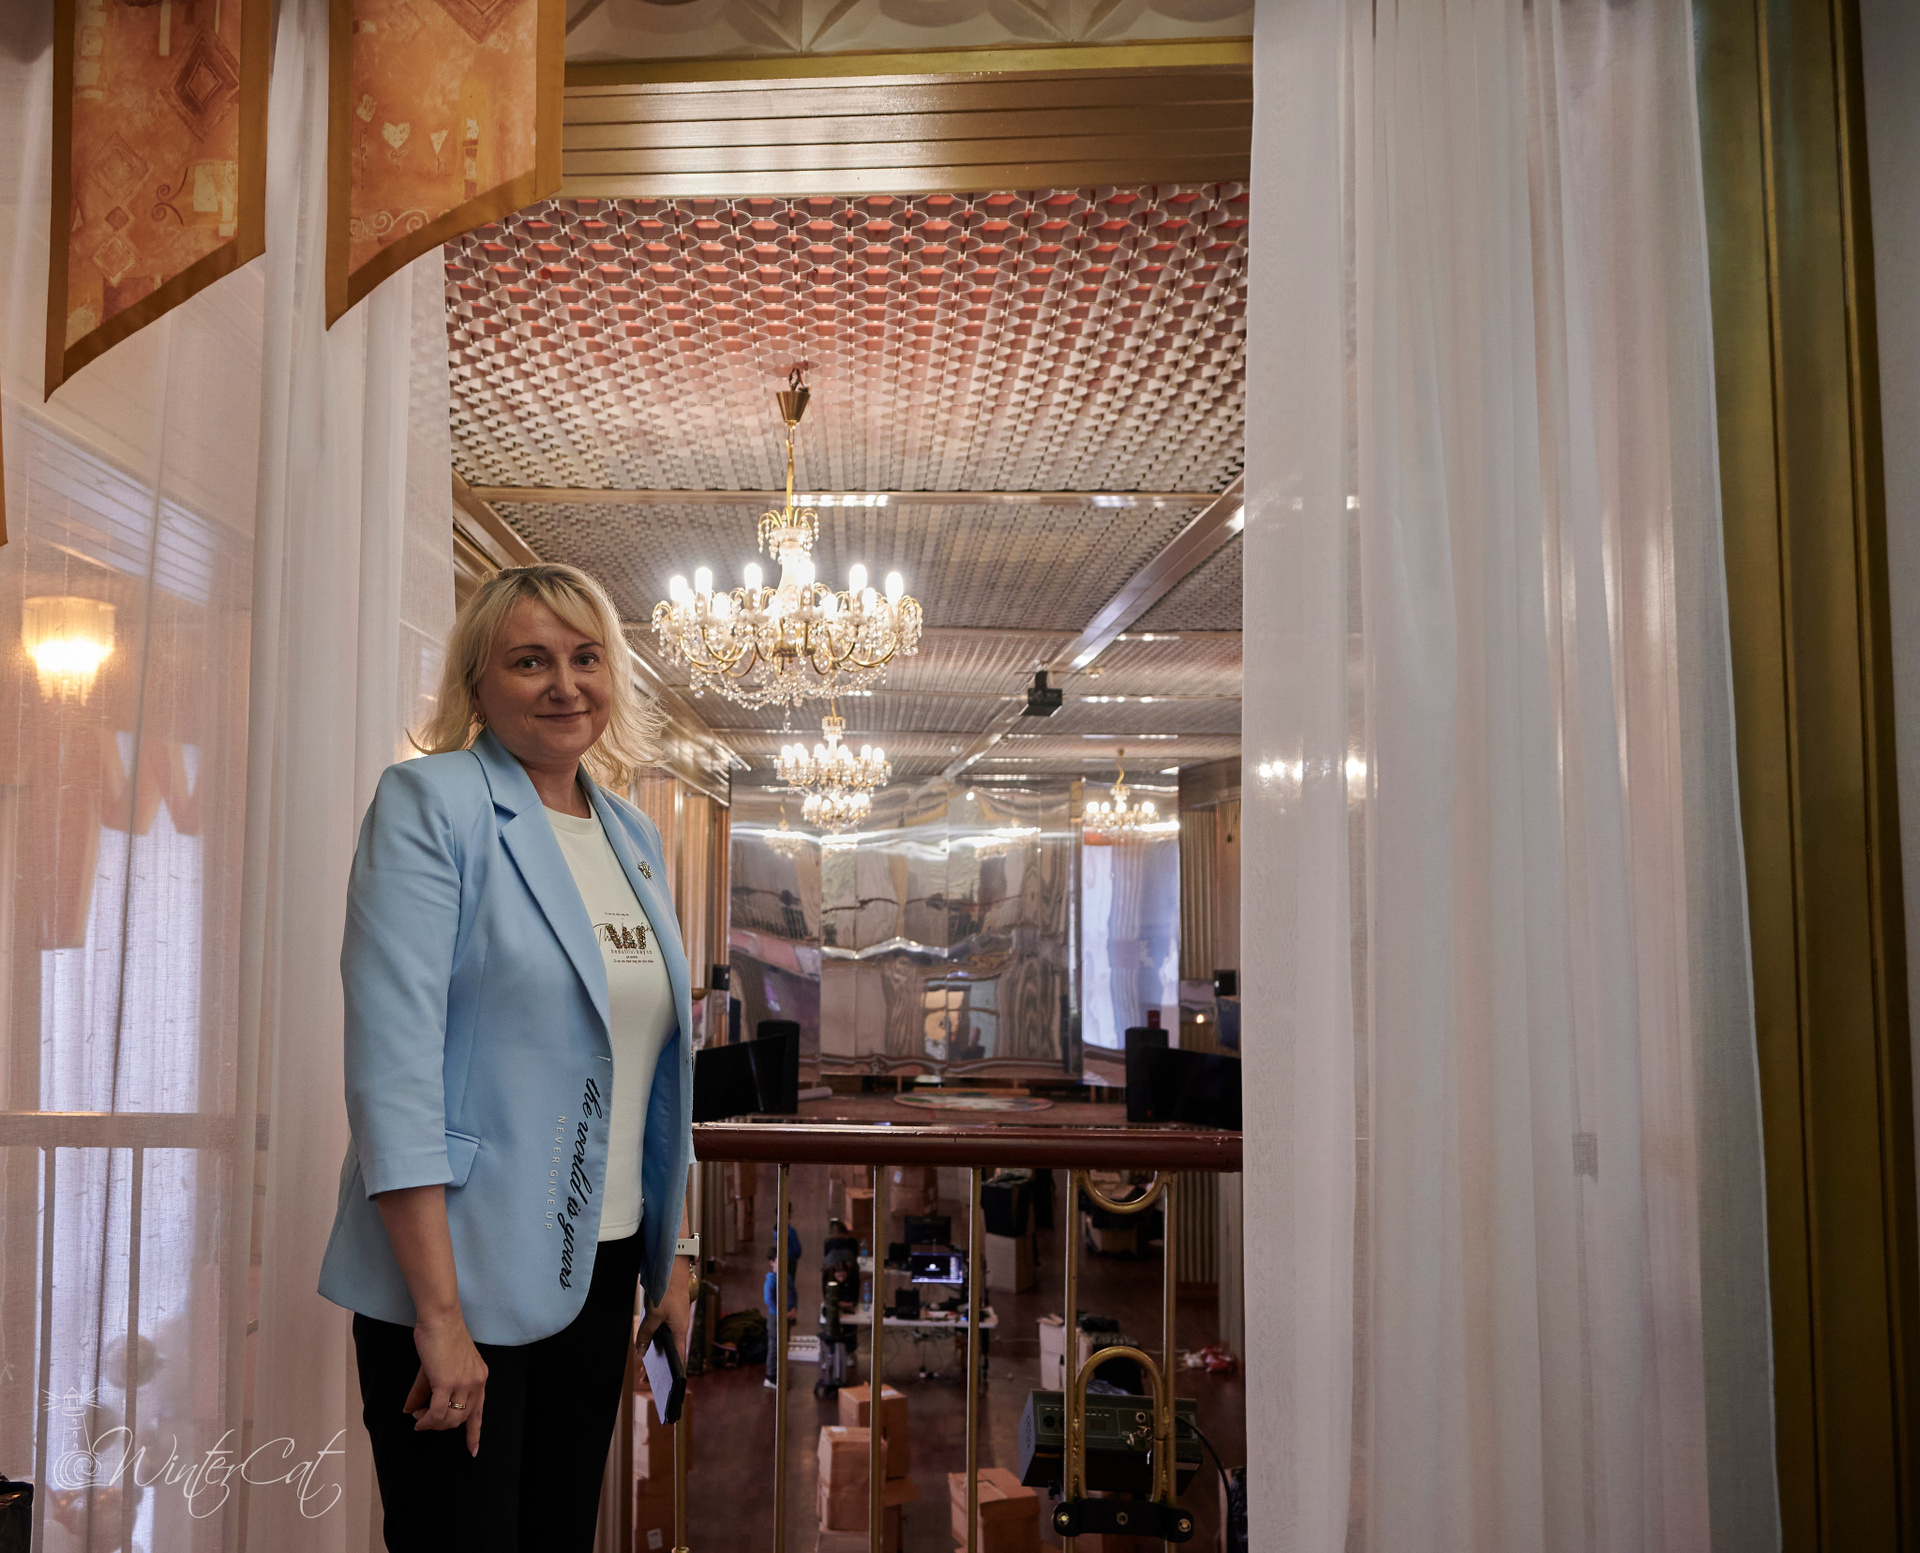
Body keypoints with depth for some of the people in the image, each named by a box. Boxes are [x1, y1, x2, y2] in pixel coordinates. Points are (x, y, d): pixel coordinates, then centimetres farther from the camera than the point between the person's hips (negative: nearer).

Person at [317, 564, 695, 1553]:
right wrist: (440, 1315, -21)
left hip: (599, 1266, 6)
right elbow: (393, 1059, -17)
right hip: (464, 1272, -6)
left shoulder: (634, 837, 10)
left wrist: (671, 1258, 13)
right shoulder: (430, 804, -10)